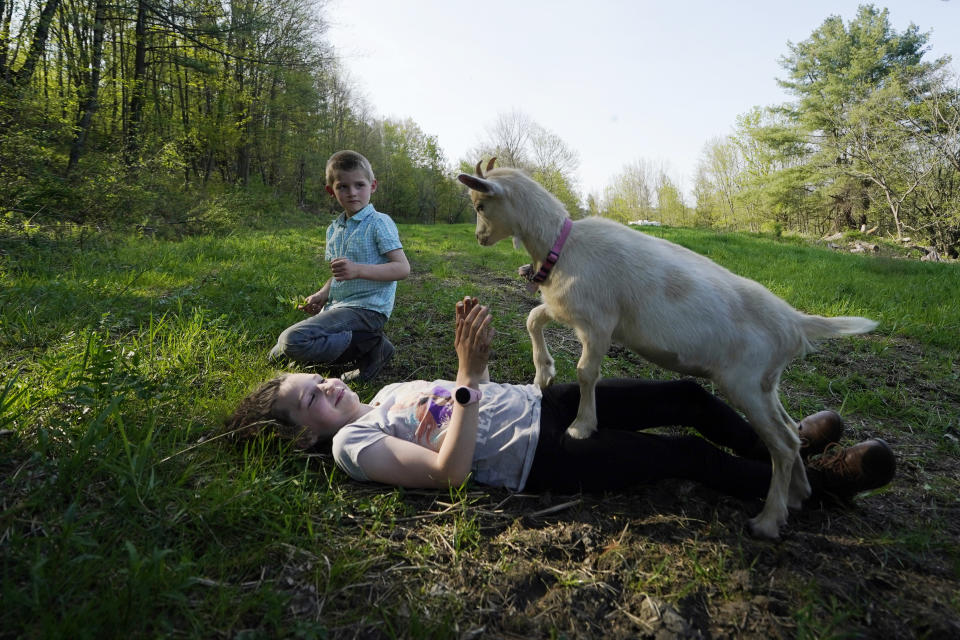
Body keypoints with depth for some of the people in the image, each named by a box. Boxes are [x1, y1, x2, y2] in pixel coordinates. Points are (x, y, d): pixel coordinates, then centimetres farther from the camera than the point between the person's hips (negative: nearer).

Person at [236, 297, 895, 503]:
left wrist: (475, 354, -2)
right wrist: (472, 375, -28)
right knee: (689, 455, -7)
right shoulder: (352, 444, -9)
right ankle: (814, 478, 14)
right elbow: (448, 472, -22)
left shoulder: (389, 390, 16)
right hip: (538, 458, -7)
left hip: (539, 402, 8)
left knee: (687, 395, 3)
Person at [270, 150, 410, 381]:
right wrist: (321, 295, 4)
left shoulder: (379, 223, -9)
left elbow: (403, 268, -17)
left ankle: (371, 347, -11)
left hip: (367, 308, -9)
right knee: (278, 356, 12)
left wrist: (358, 270, -29)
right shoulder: (334, 229, 15)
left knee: (293, 341, -25)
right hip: (337, 306, 9)